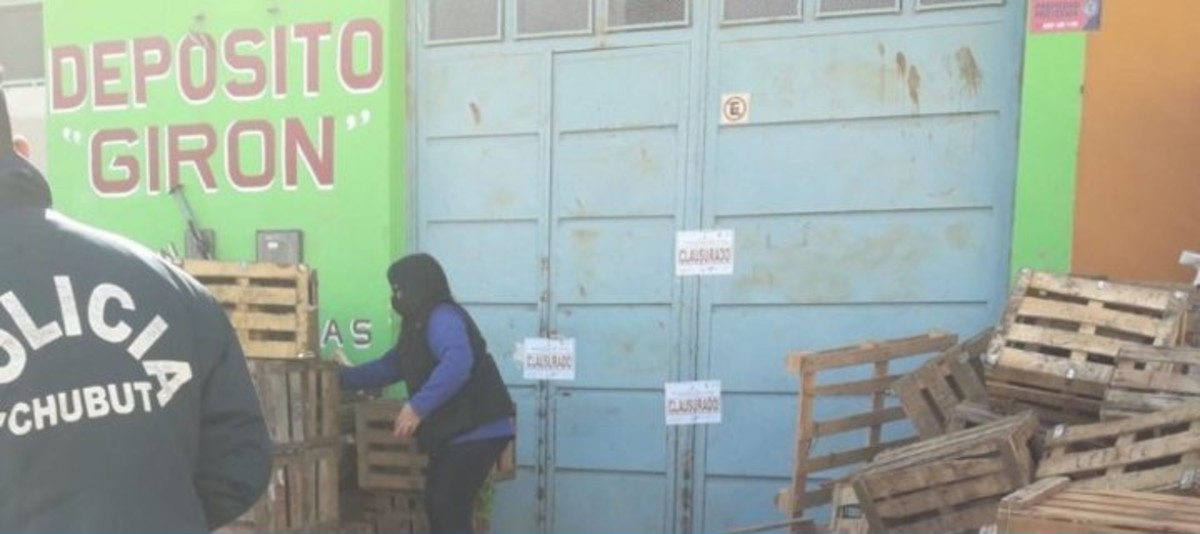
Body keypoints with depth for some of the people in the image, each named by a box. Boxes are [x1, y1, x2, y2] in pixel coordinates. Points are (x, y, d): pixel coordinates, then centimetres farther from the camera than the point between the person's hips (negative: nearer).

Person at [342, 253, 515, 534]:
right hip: (455, 431, 10)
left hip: (477, 431, -10)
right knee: (438, 506, 15)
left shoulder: (442, 318, -15)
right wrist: (343, 377, 30)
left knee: (450, 510, -8)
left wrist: (419, 407, -35)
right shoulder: (419, 325, 18)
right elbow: (390, 366, 29)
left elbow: (457, 364, -33)